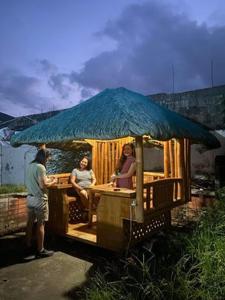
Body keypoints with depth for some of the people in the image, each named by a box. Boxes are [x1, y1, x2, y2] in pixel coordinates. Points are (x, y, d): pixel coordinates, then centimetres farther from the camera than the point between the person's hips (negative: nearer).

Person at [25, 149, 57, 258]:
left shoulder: (30, 166, 9)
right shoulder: (40, 167, -19)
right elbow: (43, 185, -23)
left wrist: (48, 180, 17)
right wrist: (53, 182, -6)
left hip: (30, 197, 9)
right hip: (39, 199, -9)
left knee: (30, 222, 17)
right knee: (40, 224, 0)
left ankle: (28, 245, 30)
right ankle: (40, 250, 8)